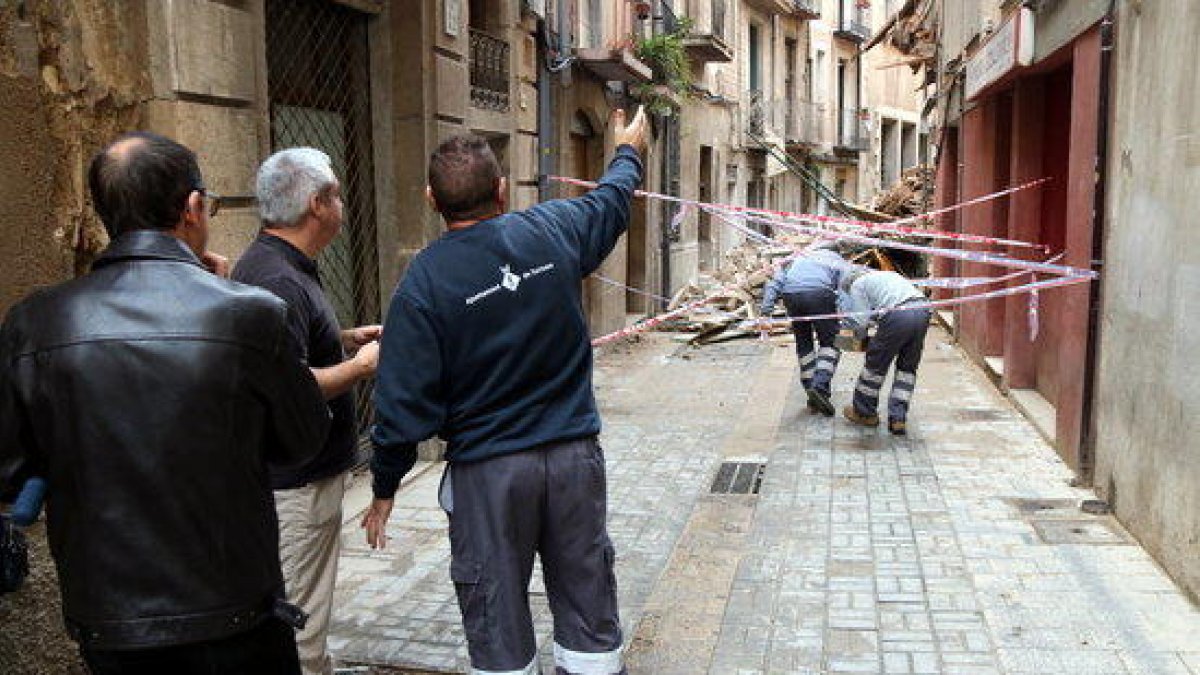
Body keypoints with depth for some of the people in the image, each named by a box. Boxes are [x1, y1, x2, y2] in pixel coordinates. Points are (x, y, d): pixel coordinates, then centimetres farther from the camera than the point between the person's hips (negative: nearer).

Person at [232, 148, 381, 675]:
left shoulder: (272, 265, 11)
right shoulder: (279, 280, -23)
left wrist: (344, 340, 11)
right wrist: (361, 366, -16)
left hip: (299, 476, 11)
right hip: (297, 481, -11)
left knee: (301, 611, 23)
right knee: (299, 619, 2)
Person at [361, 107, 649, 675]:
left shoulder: (423, 283, -13)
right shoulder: (553, 230, -4)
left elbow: (405, 402, -12)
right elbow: (611, 203, 19)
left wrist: (384, 488, 2)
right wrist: (628, 153, 40)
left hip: (487, 469, -3)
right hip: (575, 455, 3)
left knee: (496, 615, 12)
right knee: (587, 599, 16)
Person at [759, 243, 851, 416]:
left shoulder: (798, 258, 35)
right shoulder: (838, 261, 27)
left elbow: (775, 283, 20)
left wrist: (765, 309, 11)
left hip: (791, 296, 3)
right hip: (819, 293, -3)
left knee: (803, 343, 16)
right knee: (830, 343, 10)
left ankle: (813, 398, 14)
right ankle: (820, 386, -13)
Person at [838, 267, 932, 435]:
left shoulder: (857, 285, 15)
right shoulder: (886, 275, 36)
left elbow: (860, 319, 4)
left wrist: (861, 335, 25)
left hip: (898, 316, -7)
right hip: (923, 311, 7)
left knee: (875, 363, 12)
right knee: (907, 368, 18)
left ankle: (864, 412, 26)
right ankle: (898, 418, 17)